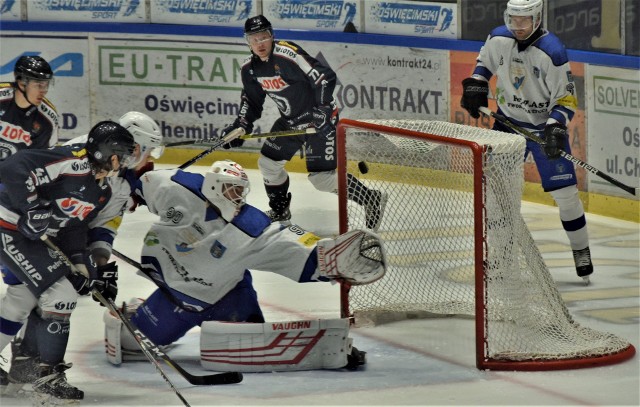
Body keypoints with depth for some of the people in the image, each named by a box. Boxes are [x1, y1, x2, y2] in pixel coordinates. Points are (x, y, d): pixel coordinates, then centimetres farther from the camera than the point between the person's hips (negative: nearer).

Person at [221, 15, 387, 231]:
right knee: (268, 162, 12)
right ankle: (280, 210, 34)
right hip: (290, 121, 8)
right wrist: (240, 126, -1)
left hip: (319, 118, -8)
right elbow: (252, 100, 13)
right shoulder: (250, 69, 0)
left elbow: (325, 77, -27)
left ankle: (372, 200, -2)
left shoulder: (288, 54, -26)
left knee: (322, 176, -13)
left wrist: (323, 110, -30)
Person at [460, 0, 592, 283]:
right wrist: (476, 85, 0)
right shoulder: (498, 39, -9)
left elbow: (566, 98, -18)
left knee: (564, 192, -5)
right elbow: (485, 60, 15)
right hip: (508, 122, 4)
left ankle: (581, 251, 9)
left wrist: (555, 126, -31)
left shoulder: (552, 53, -23)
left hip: (545, 126, -4)